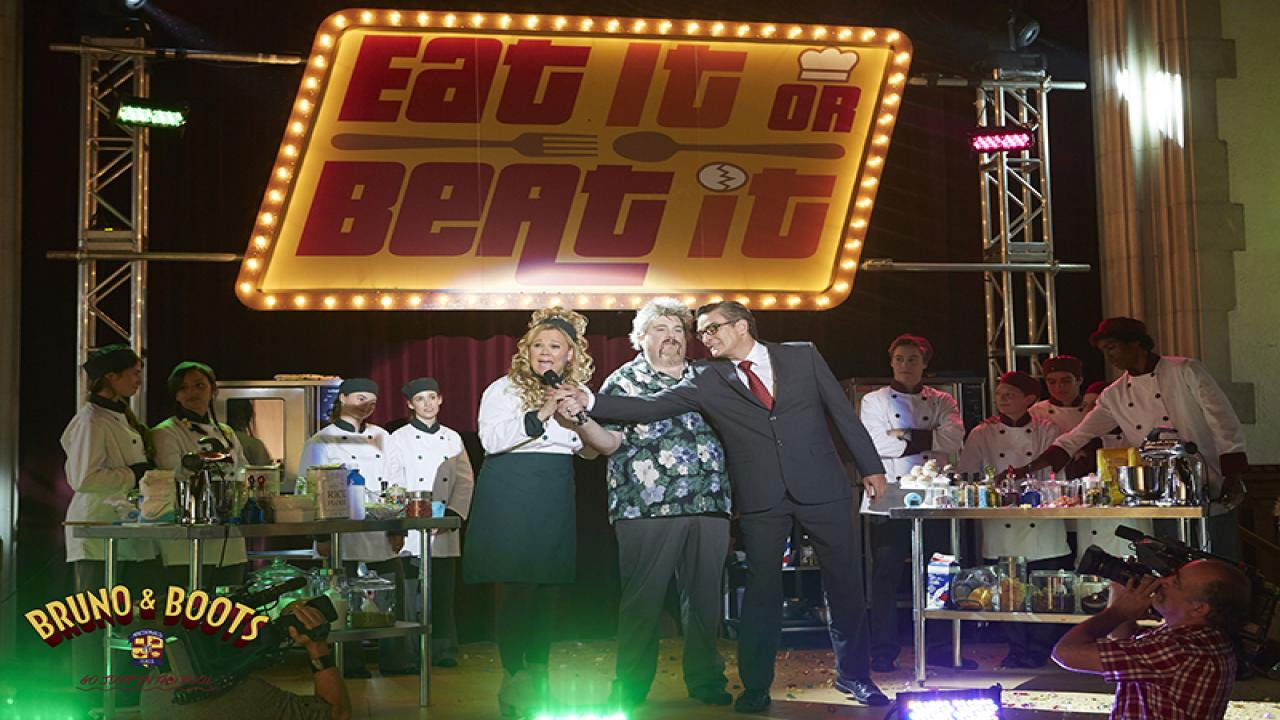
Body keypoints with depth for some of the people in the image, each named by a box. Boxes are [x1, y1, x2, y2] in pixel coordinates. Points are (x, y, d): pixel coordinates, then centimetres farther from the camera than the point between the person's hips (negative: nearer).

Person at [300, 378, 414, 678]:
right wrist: (322, 535, -6)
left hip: (381, 532, 4)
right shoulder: (321, 442, 1)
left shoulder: (380, 437, 14)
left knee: (393, 596, 2)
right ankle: (350, 662, 10)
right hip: (344, 535, -4)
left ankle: (394, 659, 11)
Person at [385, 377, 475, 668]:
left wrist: (451, 514, -8)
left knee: (443, 593, 4)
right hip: (410, 533, -3)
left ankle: (444, 650, 12)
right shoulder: (399, 439, 4)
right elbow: (393, 485, -1)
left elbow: (465, 481, 8)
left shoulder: (452, 438, 13)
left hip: (444, 532, 3)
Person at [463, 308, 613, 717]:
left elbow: (591, 451, 16)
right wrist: (540, 415, -19)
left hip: (554, 500, 5)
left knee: (547, 588, 6)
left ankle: (538, 679, 16)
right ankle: (514, 683, 0)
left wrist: (579, 418, -3)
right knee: (514, 588, -7)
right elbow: (491, 438, -14)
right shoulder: (504, 389, 0)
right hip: (510, 497, -5)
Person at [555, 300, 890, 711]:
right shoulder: (707, 380, 2)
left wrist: (870, 466, 4)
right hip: (761, 499, 0)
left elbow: (842, 411, 6)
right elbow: (651, 407, -6)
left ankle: (853, 676, 25)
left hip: (821, 489, 0)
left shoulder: (802, 356, 3)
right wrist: (589, 403, -17)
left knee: (845, 583, 8)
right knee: (762, 590, 4)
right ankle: (755, 688, 17)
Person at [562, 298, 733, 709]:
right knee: (644, 598, -2)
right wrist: (580, 418, -21)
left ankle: (705, 679, 18)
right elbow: (610, 441, -4)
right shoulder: (623, 381, 5)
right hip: (649, 507, -4)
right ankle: (631, 688, 8)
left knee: (705, 596, 6)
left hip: (709, 506, 4)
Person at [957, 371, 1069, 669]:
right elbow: (964, 476, 7)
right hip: (1002, 535, 0)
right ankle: (1018, 651, 14)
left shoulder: (1047, 431, 8)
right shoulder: (982, 435, 8)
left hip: (1043, 534, 0)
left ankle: (1039, 652, 13)